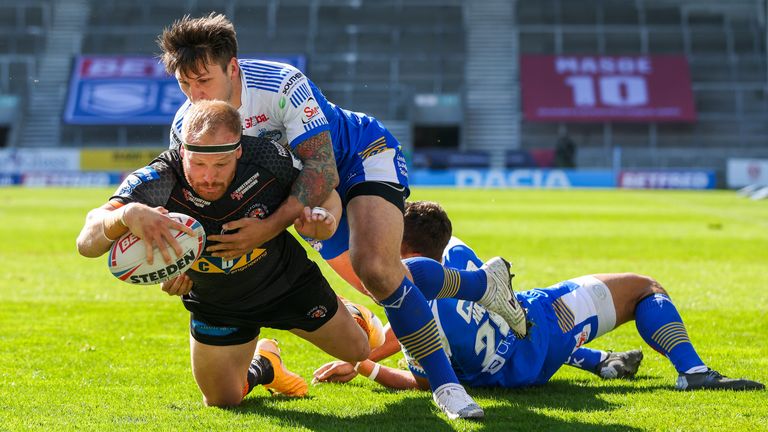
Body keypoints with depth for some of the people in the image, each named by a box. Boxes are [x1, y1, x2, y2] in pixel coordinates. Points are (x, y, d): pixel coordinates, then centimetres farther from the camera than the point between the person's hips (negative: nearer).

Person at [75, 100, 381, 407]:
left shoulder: (270, 158, -32)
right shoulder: (156, 183, -37)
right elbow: (87, 243, -47)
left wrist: (319, 217, -34)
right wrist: (127, 214, -70)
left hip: (288, 278, 1)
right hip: (215, 307, -1)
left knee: (357, 350, 13)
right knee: (223, 402, 4)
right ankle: (262, 365, 40)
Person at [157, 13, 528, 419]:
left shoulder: (283, 85, -34)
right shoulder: (186, 125, -18)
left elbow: (323, 170, -38)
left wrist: (269, 228, -48)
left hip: (366, 157, -7)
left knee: (375, 266, -30)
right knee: (382, 281, 9)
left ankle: (445, 383, -19)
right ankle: (485, 283, 33)